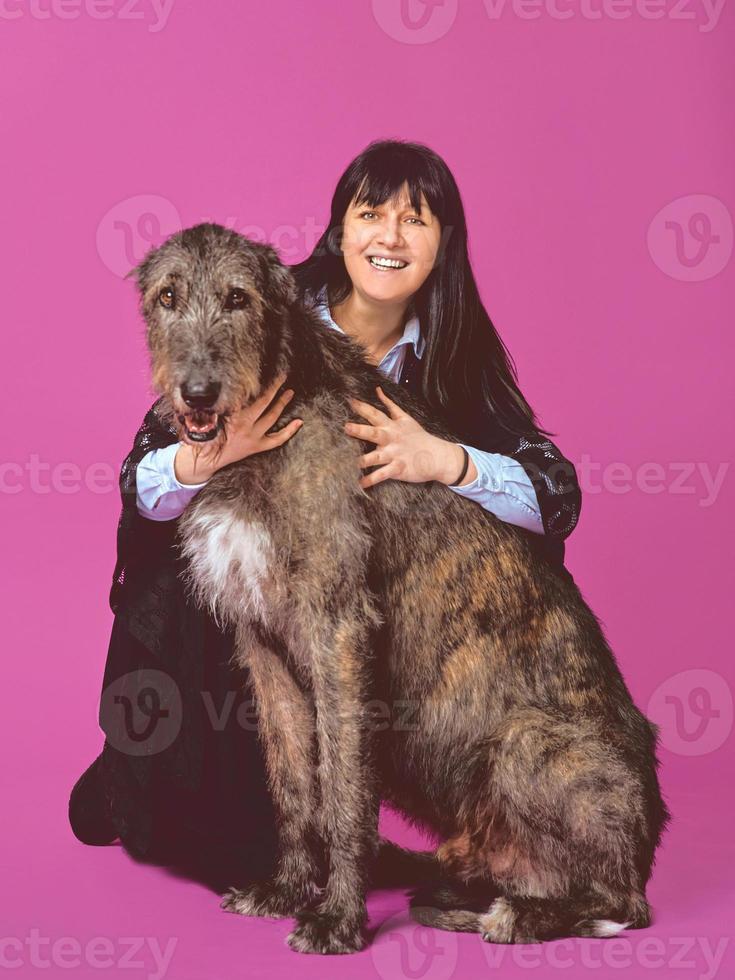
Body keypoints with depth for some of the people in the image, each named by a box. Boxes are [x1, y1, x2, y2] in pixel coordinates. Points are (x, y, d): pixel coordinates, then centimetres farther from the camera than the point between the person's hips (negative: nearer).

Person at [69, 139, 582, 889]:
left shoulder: (452, 356, -6)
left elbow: (559, 498, -15)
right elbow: (139, 487, -17)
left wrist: (446, 462, -31)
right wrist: (212, 456, -39)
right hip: (201, 611, -3)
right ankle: (126, 789, 21)